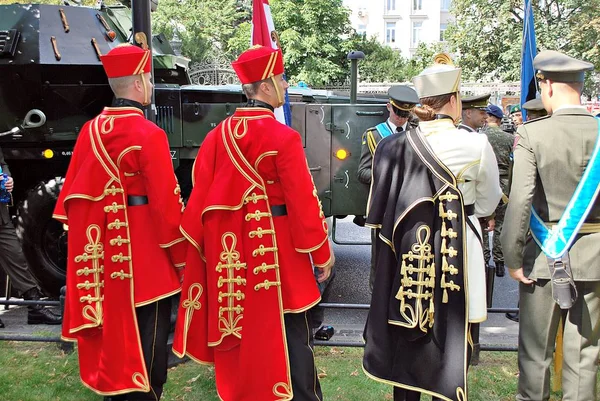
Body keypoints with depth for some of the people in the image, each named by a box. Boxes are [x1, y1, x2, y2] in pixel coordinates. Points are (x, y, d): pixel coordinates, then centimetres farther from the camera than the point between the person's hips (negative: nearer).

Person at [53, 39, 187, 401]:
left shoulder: (90, 130, 5)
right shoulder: (149, 134, -16)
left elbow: (75, 193, 9)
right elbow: (167, 202, -17)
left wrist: (87, 242, 17)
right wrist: (181, 256, -7)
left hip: (105, 252, 7)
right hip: (145, 254, -7)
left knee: (113, 328, 20)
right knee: (148, 336, 5)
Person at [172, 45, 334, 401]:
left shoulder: (219, 134, 3)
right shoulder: (284, 137, -15)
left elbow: (201, 195, 5)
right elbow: (303, 200, -14)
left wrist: (197, 247, 14)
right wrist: (322, 253, -4)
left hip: (231, 250, 6)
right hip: (274, 247, -6)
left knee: (240, 326, 18)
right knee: (289, 332, 4)